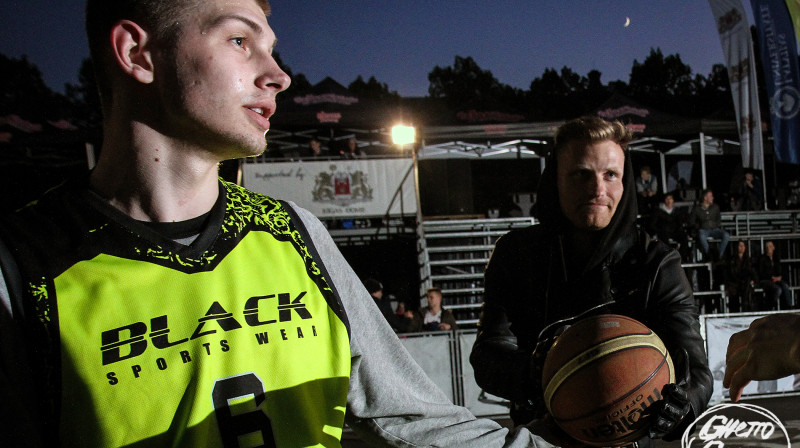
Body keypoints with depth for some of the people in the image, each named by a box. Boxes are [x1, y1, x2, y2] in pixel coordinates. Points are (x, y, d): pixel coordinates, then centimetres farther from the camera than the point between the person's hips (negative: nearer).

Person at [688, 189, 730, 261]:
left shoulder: (715, 207, 19)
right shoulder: (696, 208, 9)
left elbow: (718, 219, 27)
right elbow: (691, 222, 9)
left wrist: (718, 225, 8)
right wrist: (698, 227, -5)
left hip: (714, 229, 3)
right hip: (703, 230, -3)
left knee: (726, 235, -29)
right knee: (702, 236, -41)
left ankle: (718, 256, -22)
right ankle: (709, 256, -27)